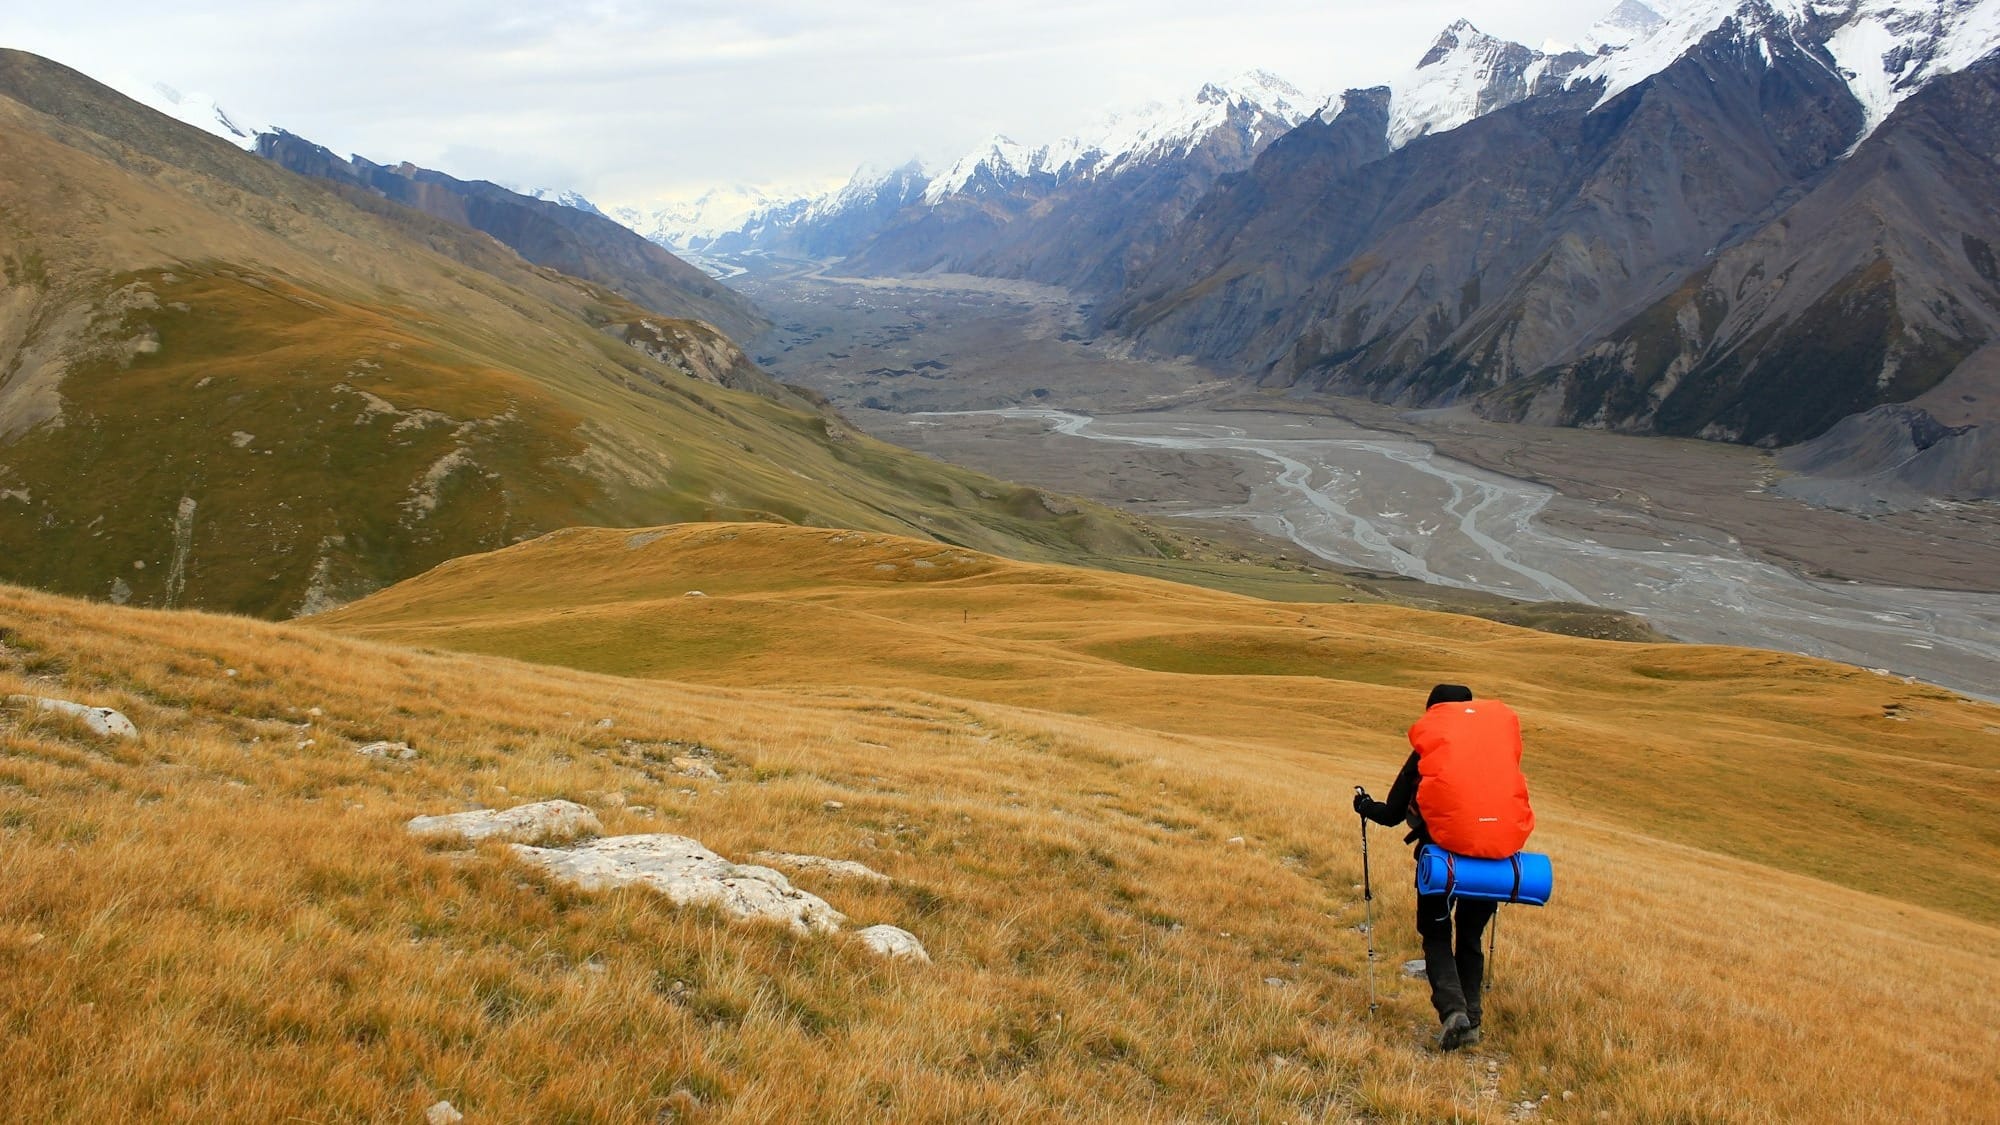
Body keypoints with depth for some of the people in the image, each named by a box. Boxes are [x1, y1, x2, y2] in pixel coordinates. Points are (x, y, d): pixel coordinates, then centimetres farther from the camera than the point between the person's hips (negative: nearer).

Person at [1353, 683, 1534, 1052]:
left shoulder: (1427, 749, 6)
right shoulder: (1503, 722, 11)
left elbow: (1392, 814, 11)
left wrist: (1366, 806, 32)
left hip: (1446, 845, -3)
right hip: (1500, 848, 3)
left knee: (1436, 937, 13)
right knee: (1470, 937, 22)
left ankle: (1452, 1008, -8)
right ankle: (1471, 1019, 17)